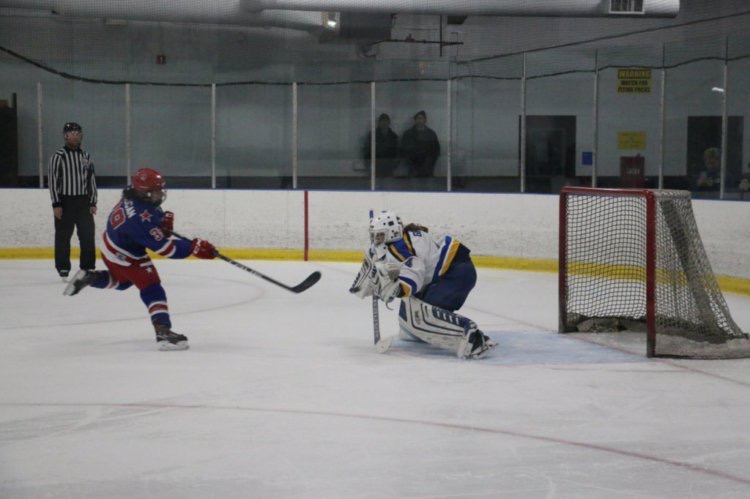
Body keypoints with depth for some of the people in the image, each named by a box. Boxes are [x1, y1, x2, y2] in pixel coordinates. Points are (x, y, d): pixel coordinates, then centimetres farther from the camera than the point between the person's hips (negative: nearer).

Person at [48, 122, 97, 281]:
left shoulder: (86, 156, 11)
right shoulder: (58, 156, -5)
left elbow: (92, 180, 12)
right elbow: (52, 180, -8)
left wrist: (93, 203, 6)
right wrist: (56, 205, -12)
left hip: (83, 202, 4)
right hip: (65, 202, -4)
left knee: (88, 235, 3)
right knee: (63, 236, 0)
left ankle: (88, 267, 12)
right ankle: (63, 269, 6)